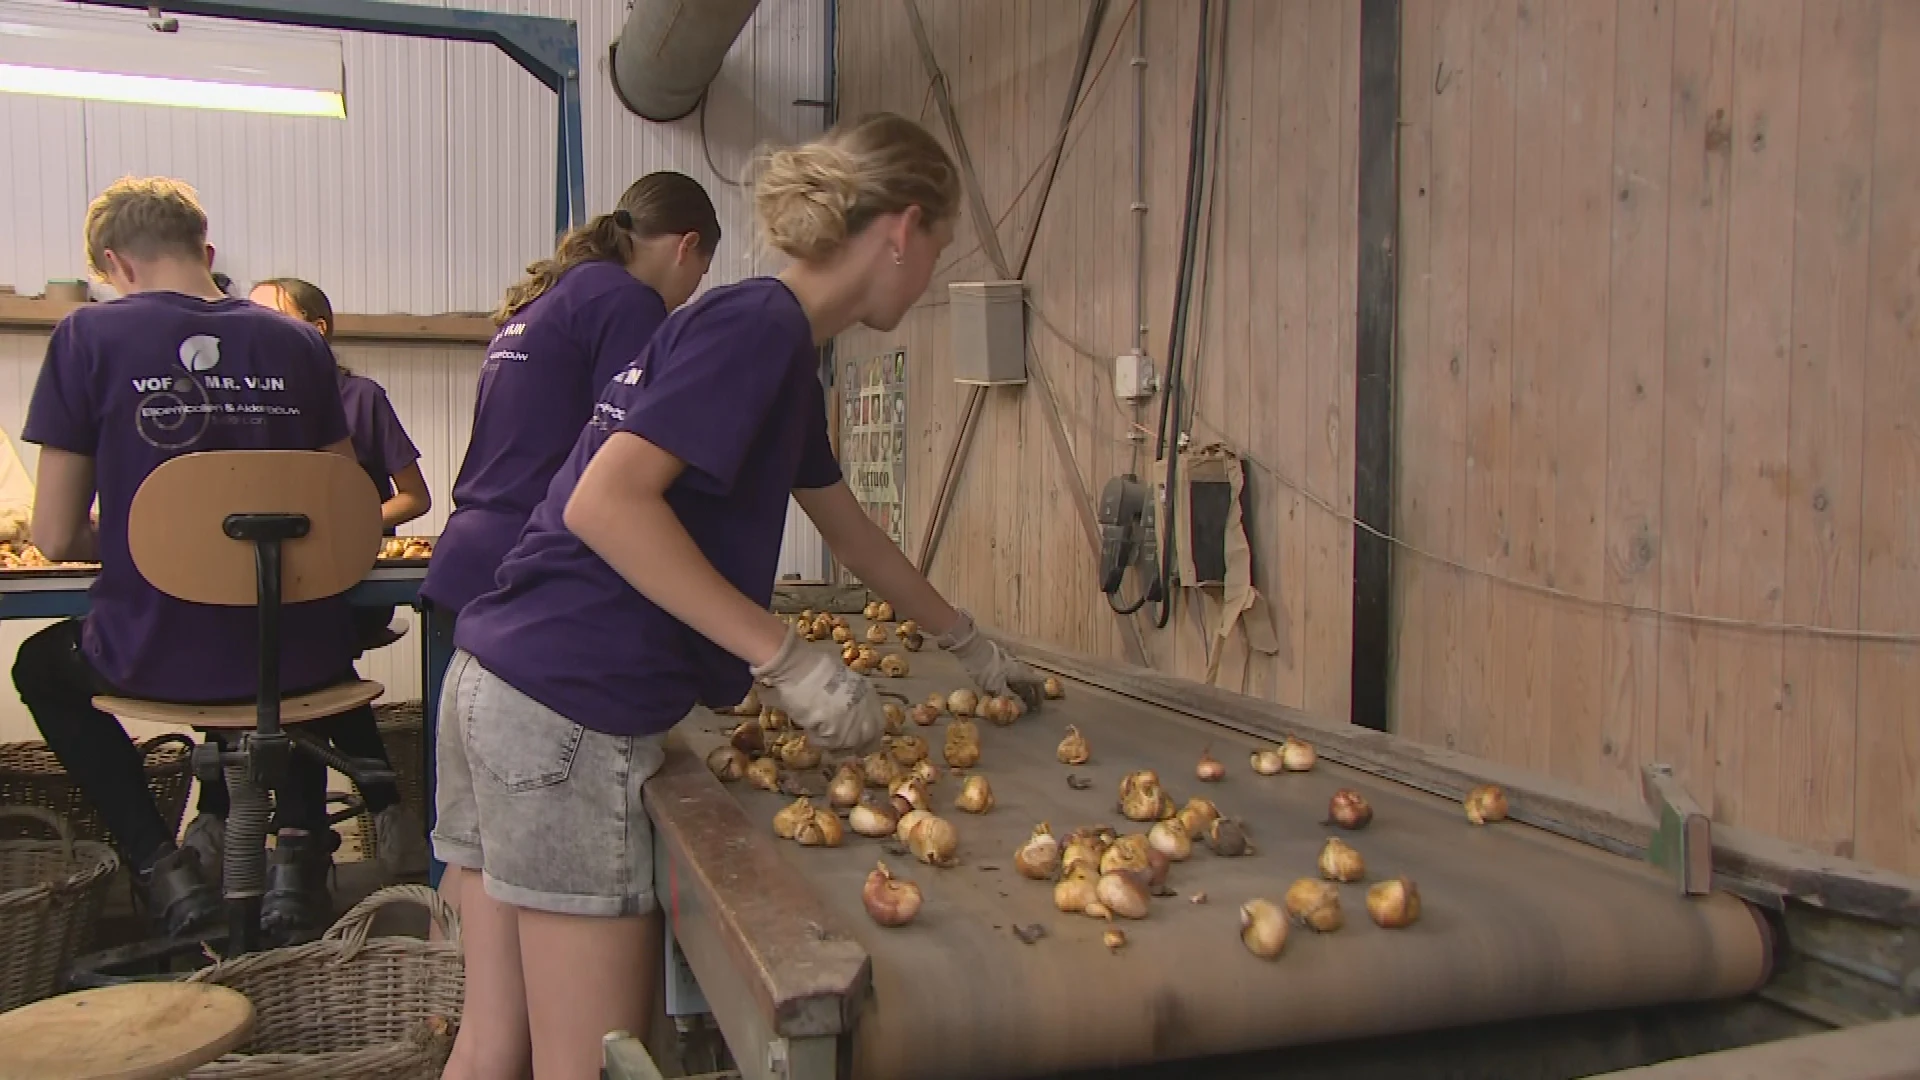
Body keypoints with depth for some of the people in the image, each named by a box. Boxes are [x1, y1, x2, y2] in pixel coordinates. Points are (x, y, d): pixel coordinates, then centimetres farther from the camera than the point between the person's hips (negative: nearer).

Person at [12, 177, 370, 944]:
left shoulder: (89, 335, -5)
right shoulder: (296, 342, 3)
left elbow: (56, 536, -4)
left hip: (158, 658, -2)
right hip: (297, 657, 3)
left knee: (41, 665, 32)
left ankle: (159, 863, 16)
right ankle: (297, 844, 18)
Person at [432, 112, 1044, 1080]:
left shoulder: (778, 344, 19)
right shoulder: (759, 324, -12)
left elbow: (848, 528, 30)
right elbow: (605, 501, -22)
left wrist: (969, 645, 38)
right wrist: (786, 660, -21)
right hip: (570, 711, -10)